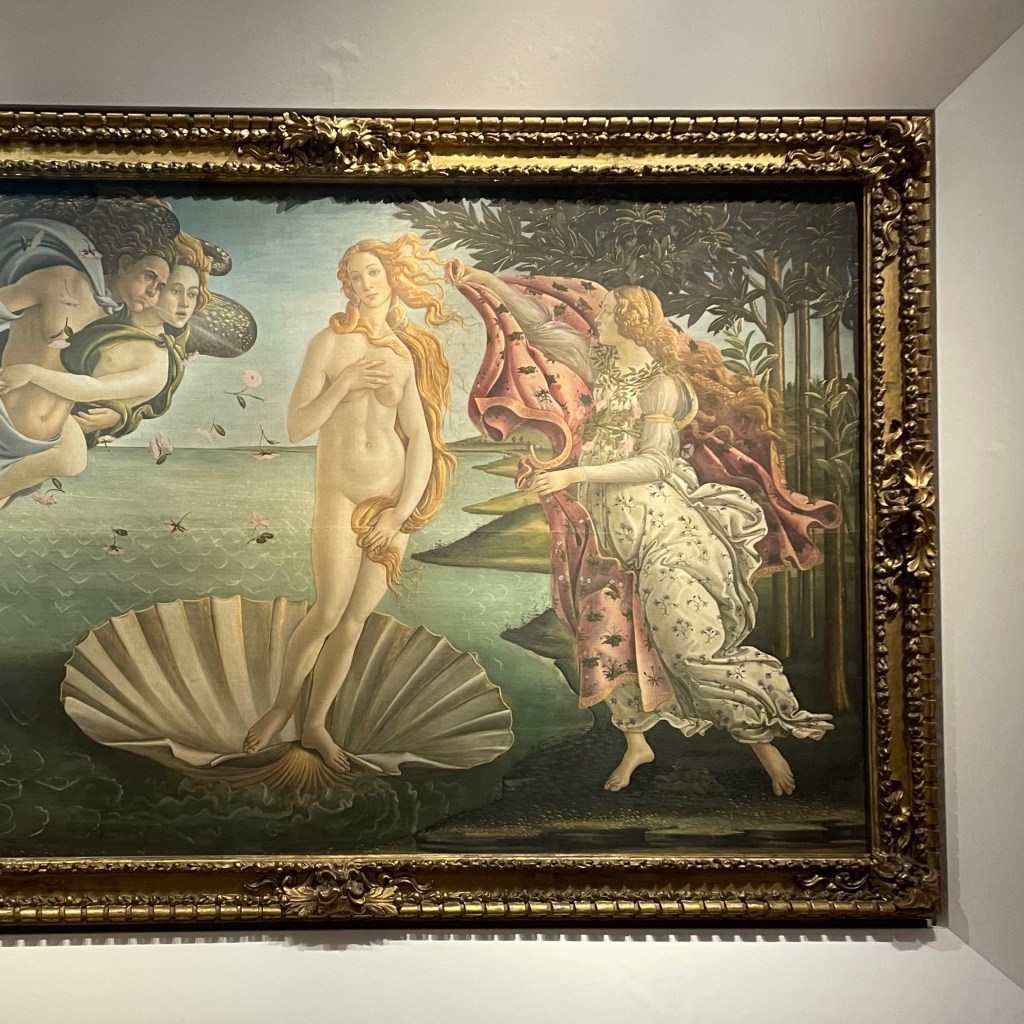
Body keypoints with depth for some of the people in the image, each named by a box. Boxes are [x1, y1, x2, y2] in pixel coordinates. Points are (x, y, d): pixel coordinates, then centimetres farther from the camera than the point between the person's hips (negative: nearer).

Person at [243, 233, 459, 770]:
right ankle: (282, 705, 18)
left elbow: (421, 439, 0)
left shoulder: (410, 354, 4)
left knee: (355, 620, 6)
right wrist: (344, 383, -16)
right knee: (328, 613, -7)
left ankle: (315, 724, 21)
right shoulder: (330, 343, -1)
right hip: (338, 495, -2)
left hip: (394, 498, 2)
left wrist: (400, 512, -7)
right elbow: (297, 427, -6)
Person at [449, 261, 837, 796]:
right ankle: (636, 743, 28)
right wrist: (484, 280, 6)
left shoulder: (662, 384, -9)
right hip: (606, 530, 7)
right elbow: (539, 322, 12)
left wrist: (574, 474, -23)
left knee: (695, 644, -7)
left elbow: (654, 463, -18)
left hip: (659, 528, -7)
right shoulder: (599, 362, 10)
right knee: (607, 640, 10)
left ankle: (762, 738, 10)